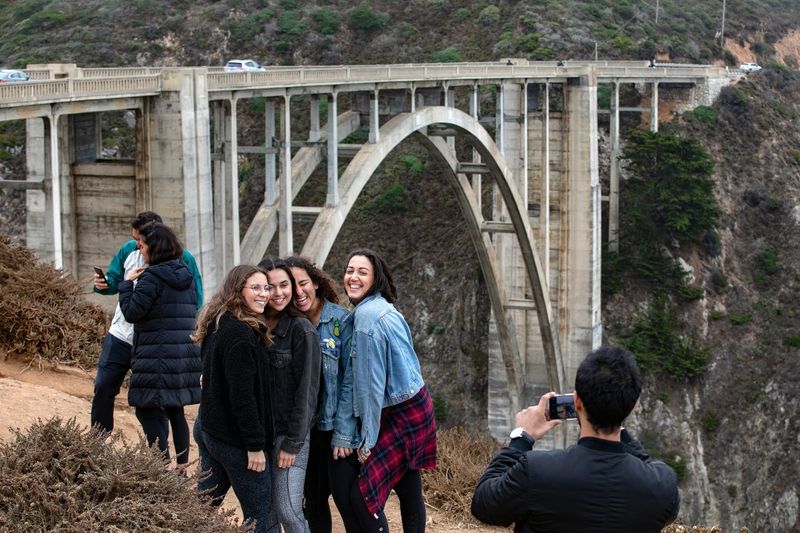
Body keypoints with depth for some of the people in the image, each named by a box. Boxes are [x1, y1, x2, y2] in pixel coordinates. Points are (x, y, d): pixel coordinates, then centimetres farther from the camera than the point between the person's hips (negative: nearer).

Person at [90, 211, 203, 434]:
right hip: (121, 334, 4)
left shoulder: (182, 258, -12)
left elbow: (195, 300, -7)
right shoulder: (128, 250, -1)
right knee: (103, 389, 5)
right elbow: (114, 280, 10)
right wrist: (103, 284, -12)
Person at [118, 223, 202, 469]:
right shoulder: (186, 275, 13)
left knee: (150, 413, -4)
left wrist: (127, 283, 0)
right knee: (176, 412, 16)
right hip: (185, 358, 8)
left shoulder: (152, 276, -12)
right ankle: (181, 467, 19)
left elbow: (131, 312, -12)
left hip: (157, 359, -8)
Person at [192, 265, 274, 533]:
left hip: (208, 428, 9)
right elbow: (242, 395, -23)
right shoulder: (241, 333, -21)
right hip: (234, 438, -9)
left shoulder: (218, 325, 9)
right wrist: (255, 445, -19)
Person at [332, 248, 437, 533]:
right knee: (407, 491, 13)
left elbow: (371, 383, -18)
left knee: (360, 491, -7)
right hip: (410, 409, 9)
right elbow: (351, 380, 10)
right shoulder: (373, 310, 11)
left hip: (401, 417, -9)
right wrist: (344, 433, 6)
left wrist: (368, 438, -12)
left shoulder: (368, 315, -18)